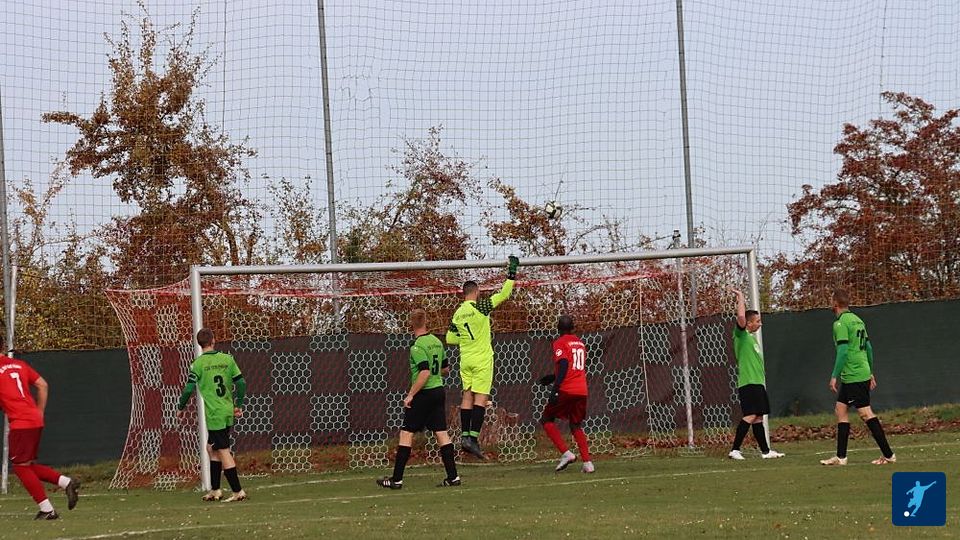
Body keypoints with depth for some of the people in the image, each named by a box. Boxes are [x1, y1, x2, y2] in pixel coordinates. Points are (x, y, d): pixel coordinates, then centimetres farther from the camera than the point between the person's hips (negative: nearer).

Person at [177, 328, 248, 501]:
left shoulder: (198, 363, -8)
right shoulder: (227, 359, 4)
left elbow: (189, 389, -10)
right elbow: (241, 383, 4)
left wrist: (181, 408, 7)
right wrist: (239, 405, 16)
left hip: (214, 415, -6)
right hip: (228, 413, 6)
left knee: (224, 452, -4)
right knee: (211, 448, 19)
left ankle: (238, 492, -7)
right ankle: (215, 490, 22)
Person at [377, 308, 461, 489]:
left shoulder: (418, 346, -15)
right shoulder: (437, 342, 9)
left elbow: (425, 372, -23)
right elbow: (445, 369, 17)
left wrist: (410, 395, -19)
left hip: (423, 394, -7)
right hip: (439, 391, 7)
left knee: (406, 433, -1)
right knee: (441, 433, 7)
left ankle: (396, 479, -1)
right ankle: (453, 477, 3)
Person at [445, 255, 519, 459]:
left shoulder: (457, 314, 6)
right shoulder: (480, 307, -10)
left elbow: (450, 338, 12)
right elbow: (504, 294, -8)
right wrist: (512, 274, 0)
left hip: (465, 359, 6)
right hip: (482, 359, -6)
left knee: (467, 396, 10)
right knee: (481, 398, -7)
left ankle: (465, 435, 6)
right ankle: (473, 437, -15)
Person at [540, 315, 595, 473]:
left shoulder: (560, 343, -3)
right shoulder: (580, 343, 19)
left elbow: (564, 365, -17)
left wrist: (555, 388, -22)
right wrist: (553, 377, 35)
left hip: (566, 390, -6)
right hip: (582, 390, 6)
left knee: (546, 420, 8)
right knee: (576, 426, 18)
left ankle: (566, 453, -9)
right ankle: (587, 462, 2)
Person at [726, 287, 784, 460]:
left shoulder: (752, 337, 19)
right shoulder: (741, 335, -8)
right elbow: (741, 317, -23)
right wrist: (740, 297, -14)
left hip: (757, 382, 10)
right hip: (748, 383, -10)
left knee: (758, 417, 11)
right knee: (750, 416, -16)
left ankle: (765, 451, 15)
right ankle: (735, 450, -18)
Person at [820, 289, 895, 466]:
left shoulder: (840, 324, -13)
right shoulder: (857, 320, 15)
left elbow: (843, 351, -20)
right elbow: (868, 347, 18)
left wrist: (834, 376, -16)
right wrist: (870, 372, 24)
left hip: (853, 376, -10)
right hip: (863, 372, 10)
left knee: (865, 414, -8)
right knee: (840, 410, 12)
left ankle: (888, 454, -8)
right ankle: (840, 457, 12)